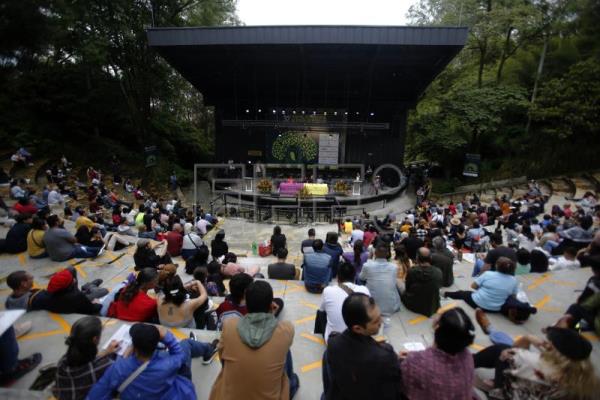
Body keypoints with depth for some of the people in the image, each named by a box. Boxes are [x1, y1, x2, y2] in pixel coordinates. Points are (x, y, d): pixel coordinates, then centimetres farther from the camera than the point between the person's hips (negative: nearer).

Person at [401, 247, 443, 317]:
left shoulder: (411, 271, -25)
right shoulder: (438, 273, -21)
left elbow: (407, 288, -5)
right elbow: (439, 286, 2)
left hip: (413, 307, -1)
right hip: (432, 309, 2)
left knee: (404, 293, 25)